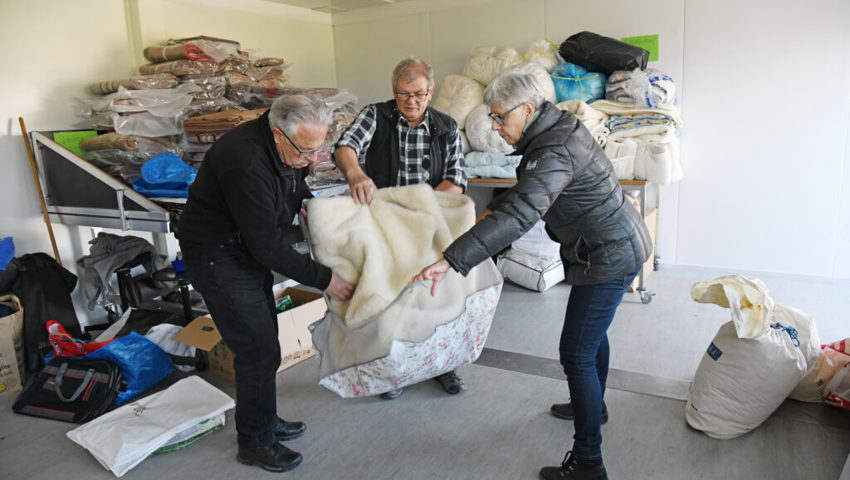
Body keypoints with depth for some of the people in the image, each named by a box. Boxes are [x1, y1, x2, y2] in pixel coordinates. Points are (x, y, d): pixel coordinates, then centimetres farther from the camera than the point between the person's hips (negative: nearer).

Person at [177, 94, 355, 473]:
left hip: (247, 250, 9)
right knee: (259, 351, -4)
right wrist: (324, 279, -24)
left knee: (263, 341, 18)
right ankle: (254, 442, 17)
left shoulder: (287, 147, -6)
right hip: (218, 258, -9)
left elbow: (296, 188, 18)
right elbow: (268, 247, -30)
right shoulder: (246, 165, -33)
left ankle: (264, 421, 37)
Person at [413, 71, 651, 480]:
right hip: (618, 246, 11)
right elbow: (528, 189, 21)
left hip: (608, 257, -11)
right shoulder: (553, 130, 4)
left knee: (576, 355, -5)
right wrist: (495, 208, 13)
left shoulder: (555, 152, -28)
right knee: (592, 332, 27)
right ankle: (591, 405, 50)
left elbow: (519, 215, -42)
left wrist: (451, 261, -47)